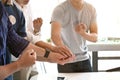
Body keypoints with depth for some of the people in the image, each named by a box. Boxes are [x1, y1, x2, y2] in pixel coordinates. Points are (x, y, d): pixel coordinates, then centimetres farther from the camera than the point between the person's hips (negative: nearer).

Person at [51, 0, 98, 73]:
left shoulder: (91, 9, -2)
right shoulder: (60, 9, -15)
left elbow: (95, 37, -3)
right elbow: (55, 35, -30)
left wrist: (83, 33, -25)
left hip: (84, 59, 4)